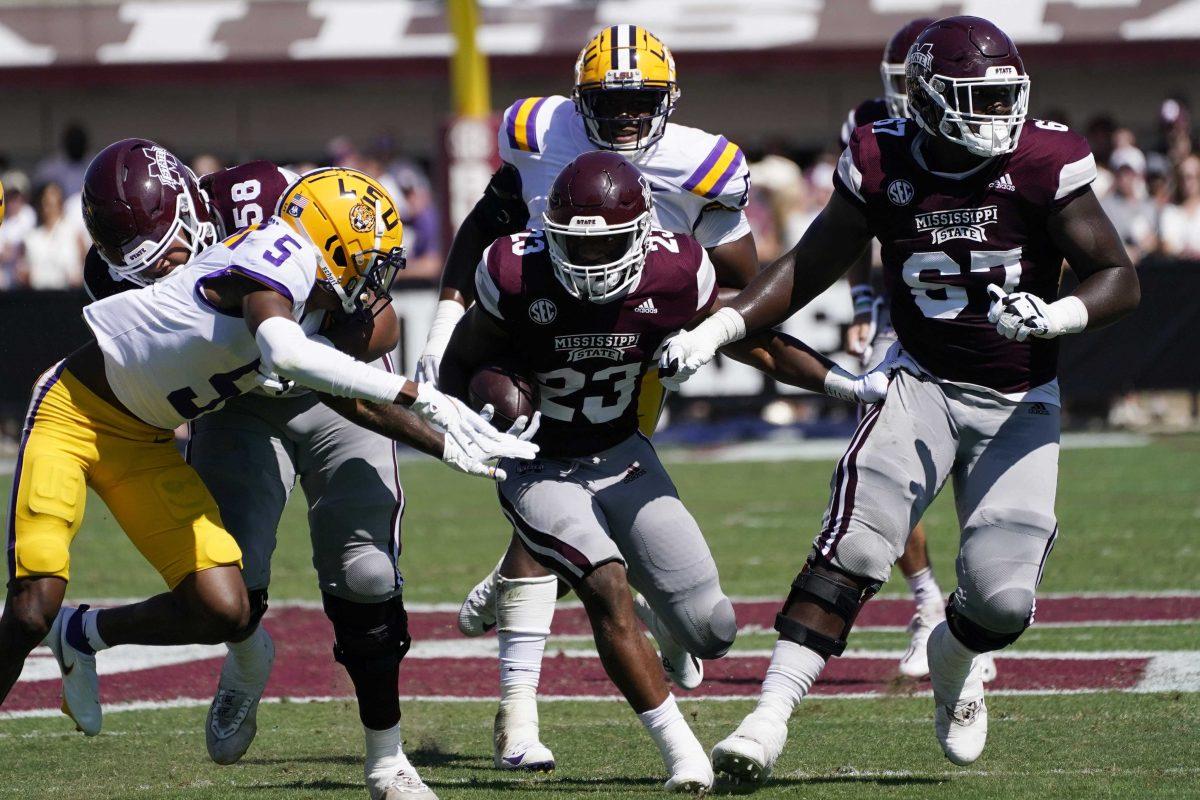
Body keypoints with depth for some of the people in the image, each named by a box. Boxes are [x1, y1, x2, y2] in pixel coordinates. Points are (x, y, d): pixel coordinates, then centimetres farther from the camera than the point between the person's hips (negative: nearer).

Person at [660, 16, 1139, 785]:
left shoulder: (1041, 165, -11)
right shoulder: (883, 165, -5)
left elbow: (1121, 280, -9)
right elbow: (812, 265, 8)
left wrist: (1054, 316, -29)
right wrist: (717, 329, -2)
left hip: (1019, 406, 0)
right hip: (923, 383, 0)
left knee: (1004, 599, -10)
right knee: (853, 544, -21)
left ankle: (953, 659, 28)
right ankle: (770, 718, -21)